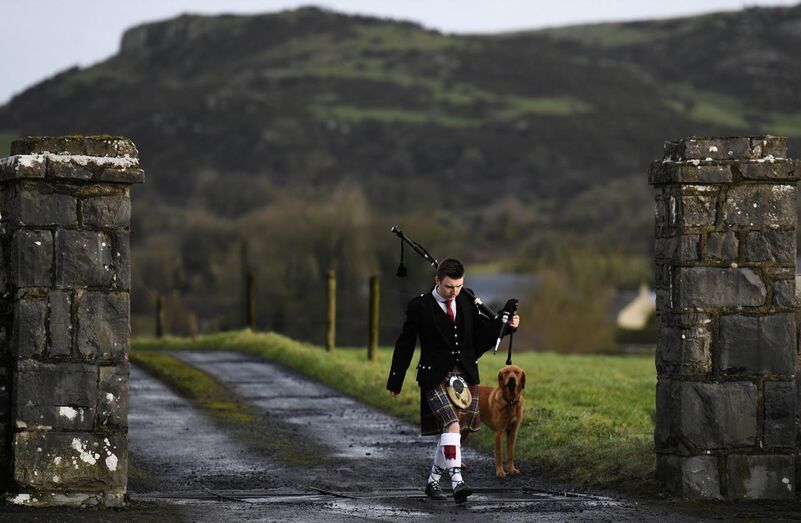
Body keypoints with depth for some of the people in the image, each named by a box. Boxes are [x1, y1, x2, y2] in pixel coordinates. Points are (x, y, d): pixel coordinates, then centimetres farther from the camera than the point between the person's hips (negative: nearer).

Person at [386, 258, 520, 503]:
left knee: (452, 432, 11)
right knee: (452, 425, -22)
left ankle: (433, 481, 27)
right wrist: (395, 382, 5)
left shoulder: (466, 301, 7)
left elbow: (480, 333, 18)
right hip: (436, 379, -5)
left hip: (466, 377, 5)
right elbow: (405, 345, 1)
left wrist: (505, 324, 1)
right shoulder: (419, 307, -7)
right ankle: (457, 481, -30)